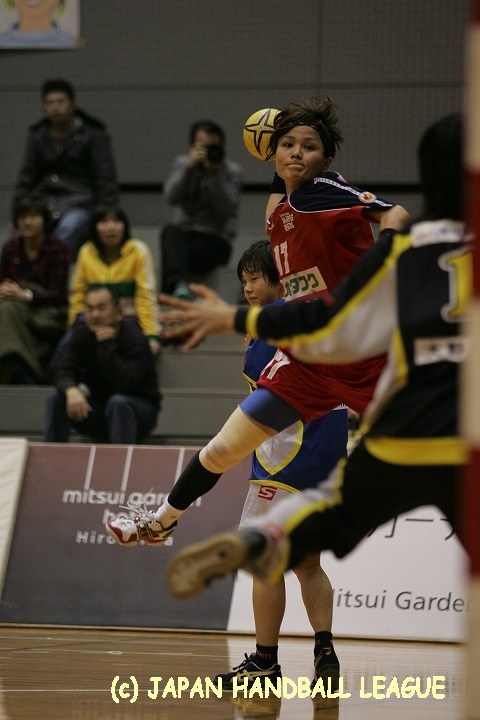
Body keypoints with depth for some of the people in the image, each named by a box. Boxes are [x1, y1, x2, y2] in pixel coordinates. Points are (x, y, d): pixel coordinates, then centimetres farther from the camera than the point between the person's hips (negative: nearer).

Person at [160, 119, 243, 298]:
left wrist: (215, 173, -21)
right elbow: (171, 197, -9)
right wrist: (189, 167, -21)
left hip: (216, 238, -2)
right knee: (170, 231, -36)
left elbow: (227, 208, -15)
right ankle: (179, 285, -61)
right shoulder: (182, 163, 9)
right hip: (184, 232, 2)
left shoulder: (232, 171, 1)